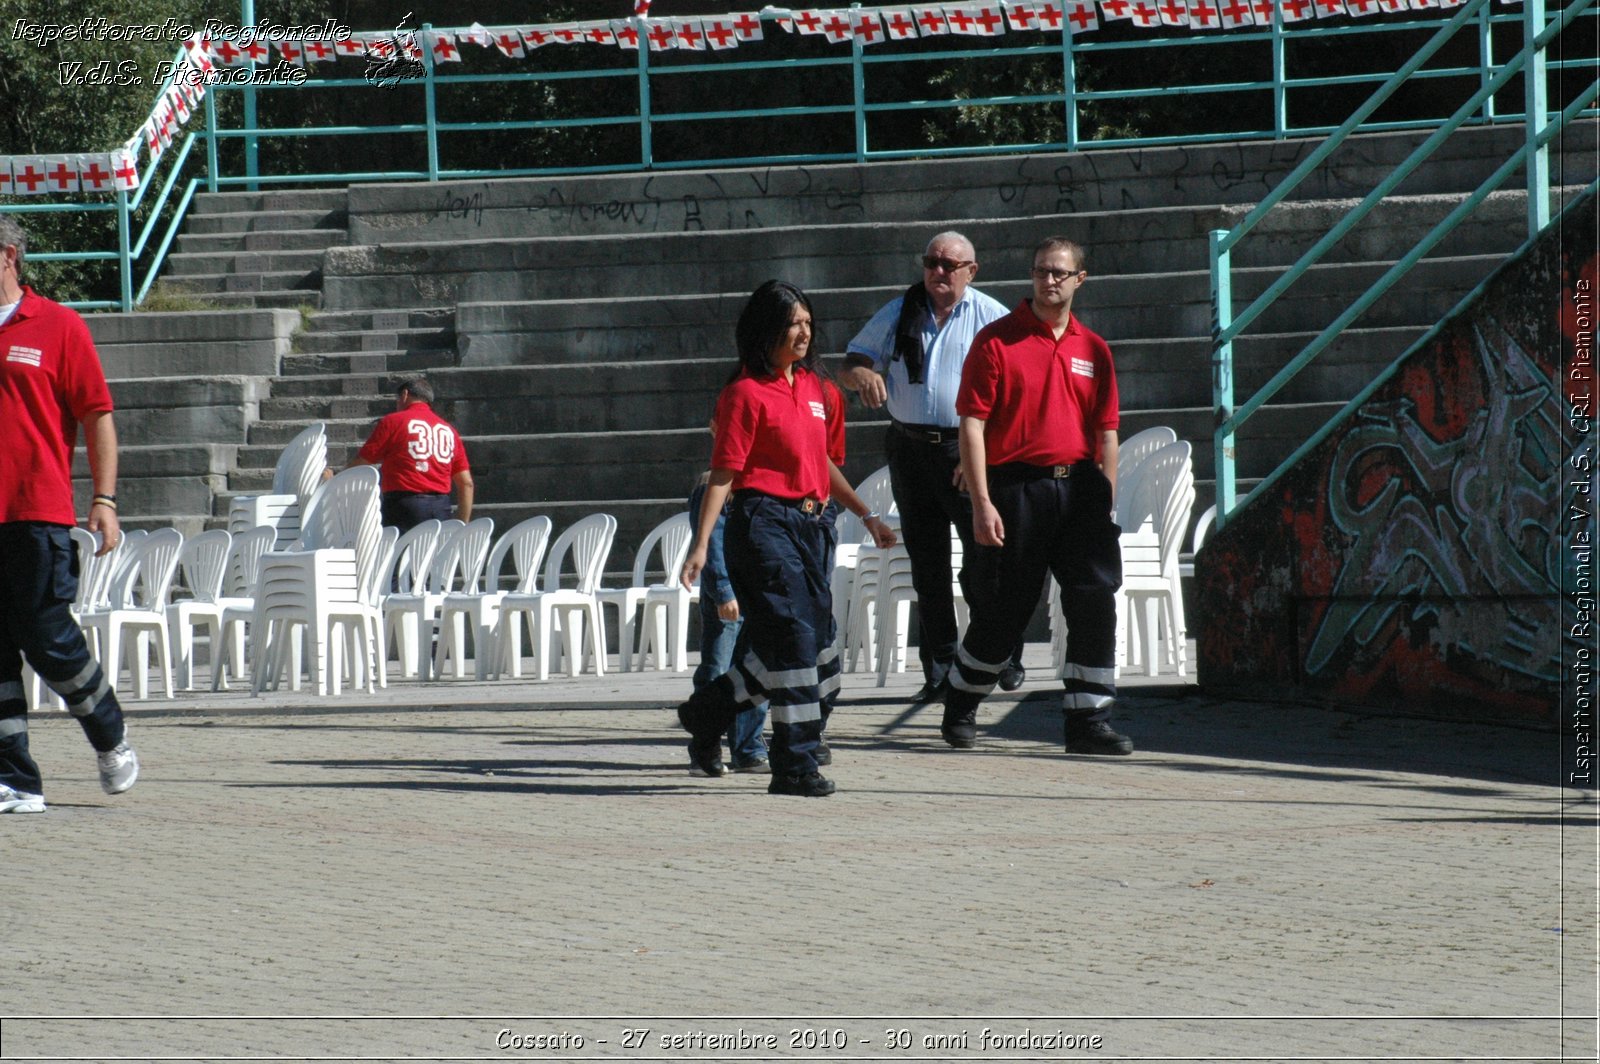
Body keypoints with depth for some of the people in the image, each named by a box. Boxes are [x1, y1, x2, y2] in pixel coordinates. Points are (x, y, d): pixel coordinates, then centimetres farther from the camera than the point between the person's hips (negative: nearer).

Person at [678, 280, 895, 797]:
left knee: (816, 643, 9)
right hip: (764, 520, -8)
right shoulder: (746, 393, -8)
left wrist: (866, 515, 26)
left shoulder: (811, 386, 15)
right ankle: (796, 767, -4)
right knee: (793, 639, -9)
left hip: (810, 523, 8)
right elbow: (723, 474, -11)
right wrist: (701, 544, -17)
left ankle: (707, 713, 25)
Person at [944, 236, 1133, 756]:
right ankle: (959, 711, 23)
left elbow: (1106, 434, 14)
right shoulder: (997, 341, -2)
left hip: (1079, 488, 4)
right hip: (1015, 489, -4)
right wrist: (982, 504, -12)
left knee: (1095, 603, -5)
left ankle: (1087, 722, 0)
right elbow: (972, 425, -6)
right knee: (1002, 610, 4)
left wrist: (1107, 503, 6)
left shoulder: (1093, 350, 11)